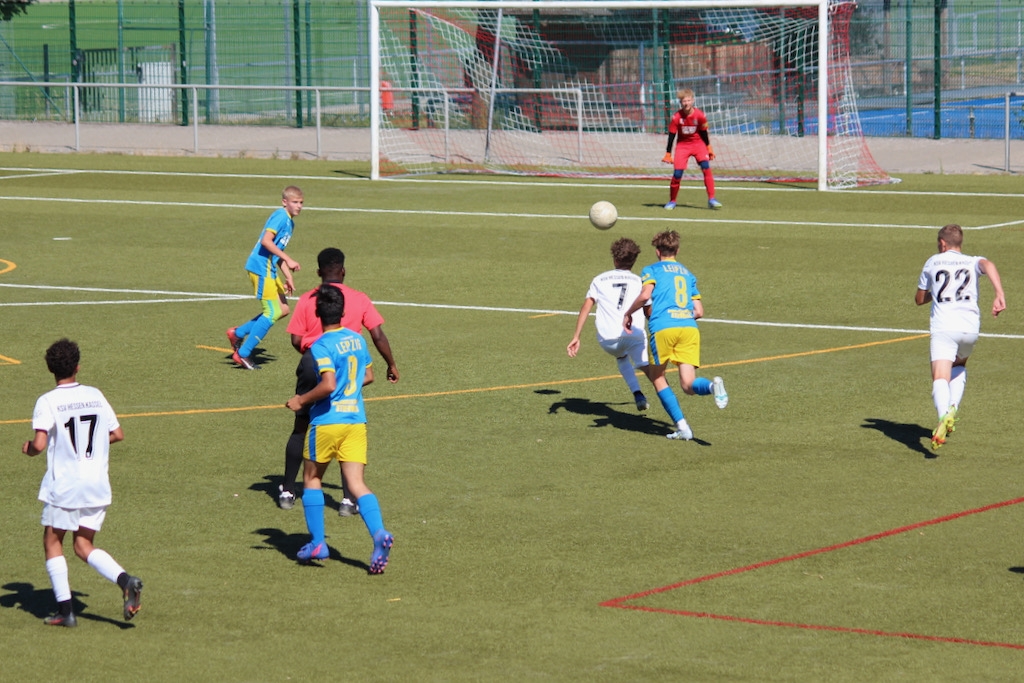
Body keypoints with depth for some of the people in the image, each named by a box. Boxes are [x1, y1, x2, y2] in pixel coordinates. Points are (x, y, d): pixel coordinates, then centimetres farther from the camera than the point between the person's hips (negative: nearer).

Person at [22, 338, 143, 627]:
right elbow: (117, 434, 10)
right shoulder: (95, 395, 4)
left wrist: (28, 449, 2)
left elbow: (39, 444, -20)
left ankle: (65, 610, 5)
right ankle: (126, 580, -12)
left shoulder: (47, 401, -10)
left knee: (53, 542, 12)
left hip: (64, 485, -4)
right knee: (84, 546, 14)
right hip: (98, 485, 4)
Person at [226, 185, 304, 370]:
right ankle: (242, 354, -1)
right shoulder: (280, 216, -12)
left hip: (270, 270, 10)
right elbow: (266, 241, -24)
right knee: (272, 313, -8)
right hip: (261, 267, -10)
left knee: (283, 309, 12)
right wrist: (288, 260, -26)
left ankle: (238, 333, 18)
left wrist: (288, 277, 18)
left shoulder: (290, 223, 18)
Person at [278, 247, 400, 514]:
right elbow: (378, 335, 1)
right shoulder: (359, 299, 4)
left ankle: (287, 492, 20)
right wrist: (391, 364, 13)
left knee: (300, 429, 14)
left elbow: (296, 339, -1)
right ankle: (348, 499, 3)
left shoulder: (307, 300, 4)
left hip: (312, 364, 1)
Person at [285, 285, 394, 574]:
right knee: (356, 484, 0)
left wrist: (301, 401, -10)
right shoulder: (357, 339, 8)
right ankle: (379, 534, -23)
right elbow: (368, 376, 18)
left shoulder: (322, 346, -14)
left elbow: (328, 385, -23)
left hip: (327, 420, -5)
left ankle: (317, 543, 14)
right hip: (356, 420, 5)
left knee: (312, 478, 14)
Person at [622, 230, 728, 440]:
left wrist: (628, 313, 7)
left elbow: (645, 295, -8)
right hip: (690, 328, 4)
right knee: (688, 385, -1)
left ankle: (682, 427, 5)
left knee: (657, 376, 16)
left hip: (664, 328, -4)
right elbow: (699, 311, 22)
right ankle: (713, 385, -37)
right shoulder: (688, 274, 27)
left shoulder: (652, 270, 11)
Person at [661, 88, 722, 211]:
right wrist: (668, 154, -8)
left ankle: (711, 199, -17)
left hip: (698, 143, 0)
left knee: (706, 168, -19)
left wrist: (709, 148, 5)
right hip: (683, 145, 0)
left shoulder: (700, 115, -14)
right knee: (677, 174, -9)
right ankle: (672, 201, 10)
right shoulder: (676, 117, -15)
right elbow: (671, 136, -9)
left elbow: (704, 133, 0)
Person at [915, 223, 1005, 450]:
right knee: (959, 366, 30)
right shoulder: (972, 262, 16)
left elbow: (919, 299, 23)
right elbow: (988, 265, -10)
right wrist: (999, 294, -21)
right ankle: (953, 408, 7)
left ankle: (944, 416, -45)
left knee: (940, 378, -15)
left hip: (943, 327, -3)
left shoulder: (933, 262, 16)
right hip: (970, 327, 3)